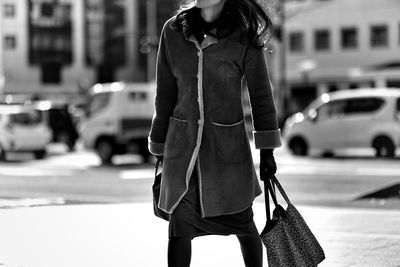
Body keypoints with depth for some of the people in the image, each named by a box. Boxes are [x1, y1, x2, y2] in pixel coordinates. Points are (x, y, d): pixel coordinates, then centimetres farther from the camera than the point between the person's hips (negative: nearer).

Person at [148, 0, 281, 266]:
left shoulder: (244, 36, -7)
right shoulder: (173, 32, -1)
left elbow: (261, 95, -1)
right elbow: (165, 97, 7)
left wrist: (267, 150, -2)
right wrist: (160, 150, 11)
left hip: (228, 145, -1)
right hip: (183, 144, 2)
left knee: (242, 223, 10)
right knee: (180, 225, -2)